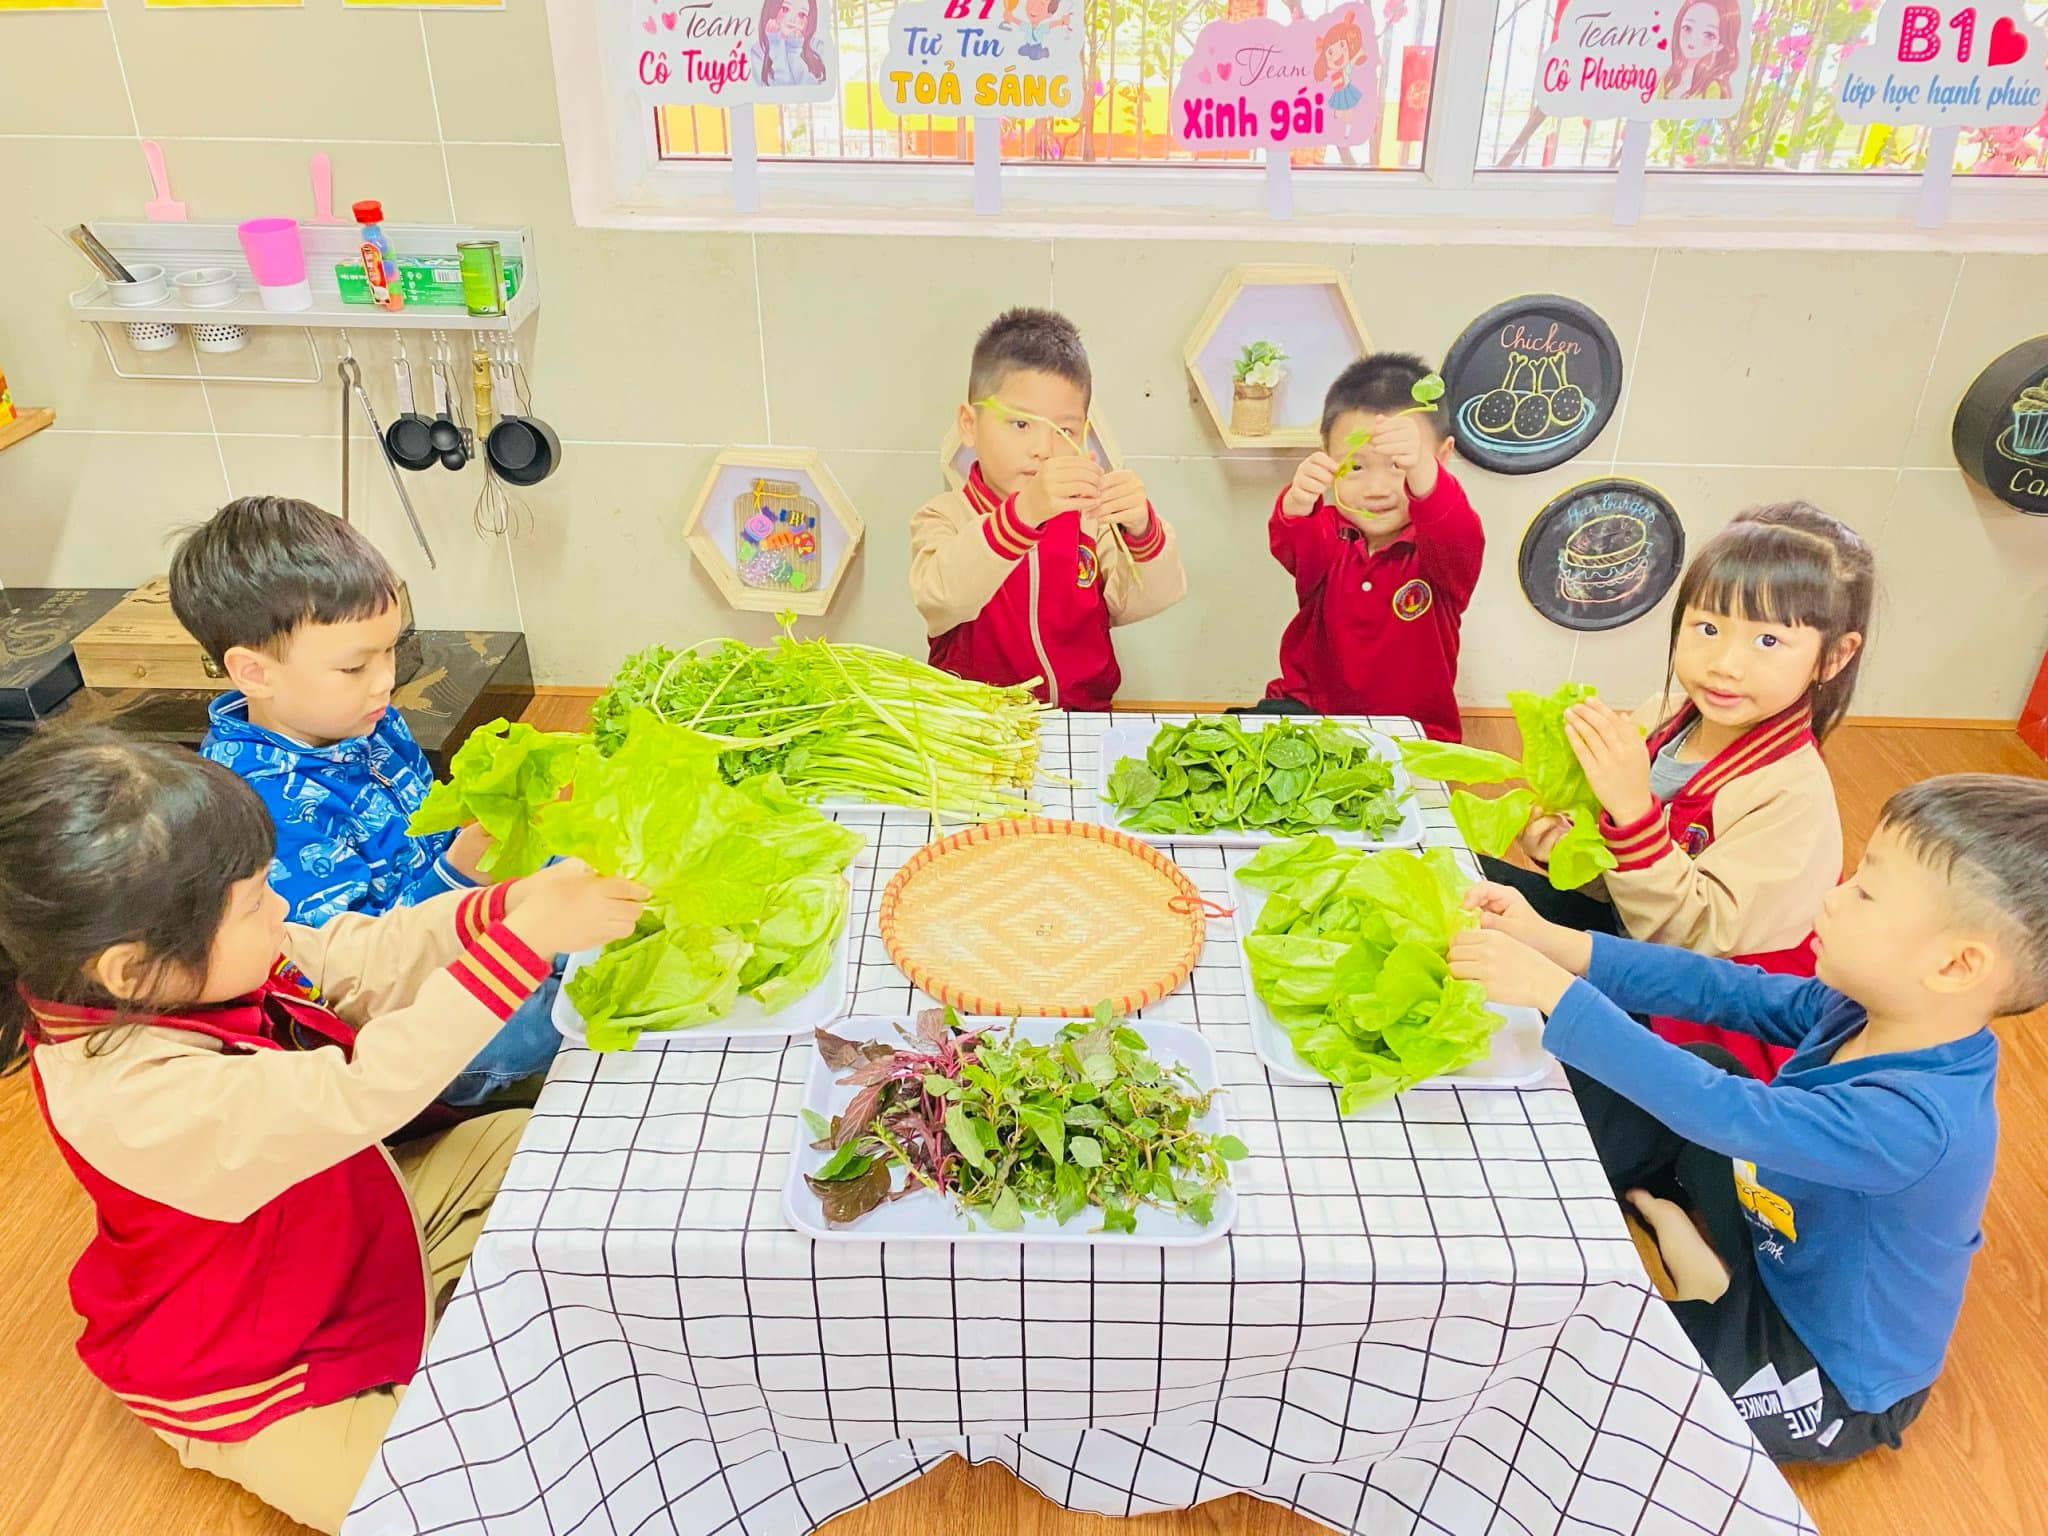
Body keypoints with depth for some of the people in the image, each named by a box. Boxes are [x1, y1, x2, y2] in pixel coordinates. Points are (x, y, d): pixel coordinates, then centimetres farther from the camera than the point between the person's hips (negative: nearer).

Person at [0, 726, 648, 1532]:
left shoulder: (183, 971, -14)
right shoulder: (138, 1097, -40)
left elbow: (366, 959, -8)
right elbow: (362, 1093, -46)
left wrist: (505, 906, -24)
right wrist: (523, 944, -45)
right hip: (263, 1389, -8)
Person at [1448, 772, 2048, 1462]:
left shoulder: (1914, 1120, -37)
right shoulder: (1867, 1009, -15)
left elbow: (1726, 1114, -43)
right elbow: (1723, 989, -11)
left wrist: (1554, 991, -46)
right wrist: (1551, 943, -20)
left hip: (1825, 1384, -7)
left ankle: (1698, 1282, 8)